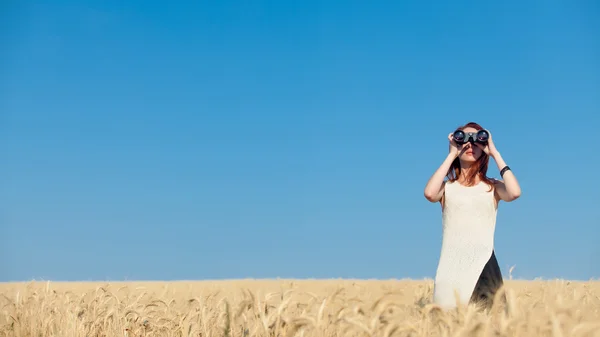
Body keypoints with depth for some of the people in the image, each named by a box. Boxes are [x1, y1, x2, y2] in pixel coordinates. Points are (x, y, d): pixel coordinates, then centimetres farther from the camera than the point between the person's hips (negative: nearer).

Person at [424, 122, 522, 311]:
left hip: (483, 264, 0)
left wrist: (495, 153, -3)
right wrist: (451, 155, -5)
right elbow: (429, 193, -14)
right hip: (451, 264, 0)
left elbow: (514, 192, -12)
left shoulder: (492, 187, 11)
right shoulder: (447, 187, 10)